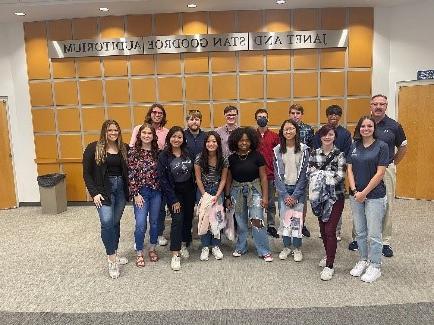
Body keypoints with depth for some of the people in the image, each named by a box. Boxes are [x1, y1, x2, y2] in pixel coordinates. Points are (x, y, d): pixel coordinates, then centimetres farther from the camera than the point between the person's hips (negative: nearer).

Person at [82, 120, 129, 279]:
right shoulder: (93, 148, -5)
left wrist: (131, 190, 0)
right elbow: (87, 173, -4)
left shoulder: (124, 148, 4)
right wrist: (94, 193, -11)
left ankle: (114, 254, 27)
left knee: (116, 222, 12)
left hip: (121, 189, 4)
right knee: (107, 222, -14)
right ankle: (111, 259, -3)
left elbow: (128, 171, 9)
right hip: (103, 190, -3)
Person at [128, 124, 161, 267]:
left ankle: (152, 249, 31)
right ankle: (139, 253, 15)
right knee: (141, 224, -4)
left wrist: (161, 189, 2)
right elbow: (131, 175, -7)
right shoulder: (133, 152, -5)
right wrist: (136, 194, -11)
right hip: (141, 192, -3)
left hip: (156, 191, 3)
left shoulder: (157, 152, 2)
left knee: (154, 222, 12)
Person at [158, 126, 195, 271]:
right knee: (177, 219, -12)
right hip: (174, 192, -4)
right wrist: (173, 200, -15)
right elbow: (163, 179, -13)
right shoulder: (164, 156, -11)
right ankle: (175, 255, -5)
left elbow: (193, 173, 8)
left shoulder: (187, 153, 2)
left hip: (189, 191, 4)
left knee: (188, 218, 10)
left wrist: (193, 193, 2)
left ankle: (184, 245, 31)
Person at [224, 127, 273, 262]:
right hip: (237, 190, 2)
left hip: (254, 189, -2)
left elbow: (263, 177, -2)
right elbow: (228, 179, 7)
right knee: (241, 222, 11)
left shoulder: (257, 156, -5)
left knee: (257, 220, -10)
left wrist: (265, 196, -6)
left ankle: (264, 251, 3)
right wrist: (227, 197, 8)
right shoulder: (232, 158, 0)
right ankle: (240, 248, 30)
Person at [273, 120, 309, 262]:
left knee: (297, 218, -5)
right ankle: (286, 246, 17)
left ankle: (297, 248, 11)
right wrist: (285, 194, -7)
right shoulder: (278, 150, 1)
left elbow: (304, 173, -5)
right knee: (284, 217, 0)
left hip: (299, 188, -1)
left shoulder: (303, 149, -3)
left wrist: (295, 195, -9)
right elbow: (277, 173, 0)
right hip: (283, 188, 1)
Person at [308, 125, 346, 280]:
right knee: (322, 228, 15)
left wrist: (321, 176, -14)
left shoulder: (340, 154, -5)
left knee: (330, 230, -7)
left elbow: (340, 176, -13)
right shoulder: (314, 154, 5)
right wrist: (327, 176, -16)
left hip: (335, 196, -4)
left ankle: (329, 266, 1)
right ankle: (328, 255, 36)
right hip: (320, 197, 4)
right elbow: (310, 173, -3)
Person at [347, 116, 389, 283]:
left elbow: (380, 173, -11)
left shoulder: (381, 146, -7)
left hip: (374, 196, -4)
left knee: (373, 234, 3)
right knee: (360, 232, 14)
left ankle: (375, 266, 19)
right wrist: (354, 191, -7)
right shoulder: (354, 146, 6)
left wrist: (364, 192, -13)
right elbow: (350, 170, 4)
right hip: (356, 195, 4)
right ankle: (363, 260, 31)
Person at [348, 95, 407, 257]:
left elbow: (403, 147, 12)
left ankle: (385, 242, 18)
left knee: (386, 206, 5)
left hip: (386, 170, 0)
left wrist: (392, 164, 9)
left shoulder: (394, 126, 0)